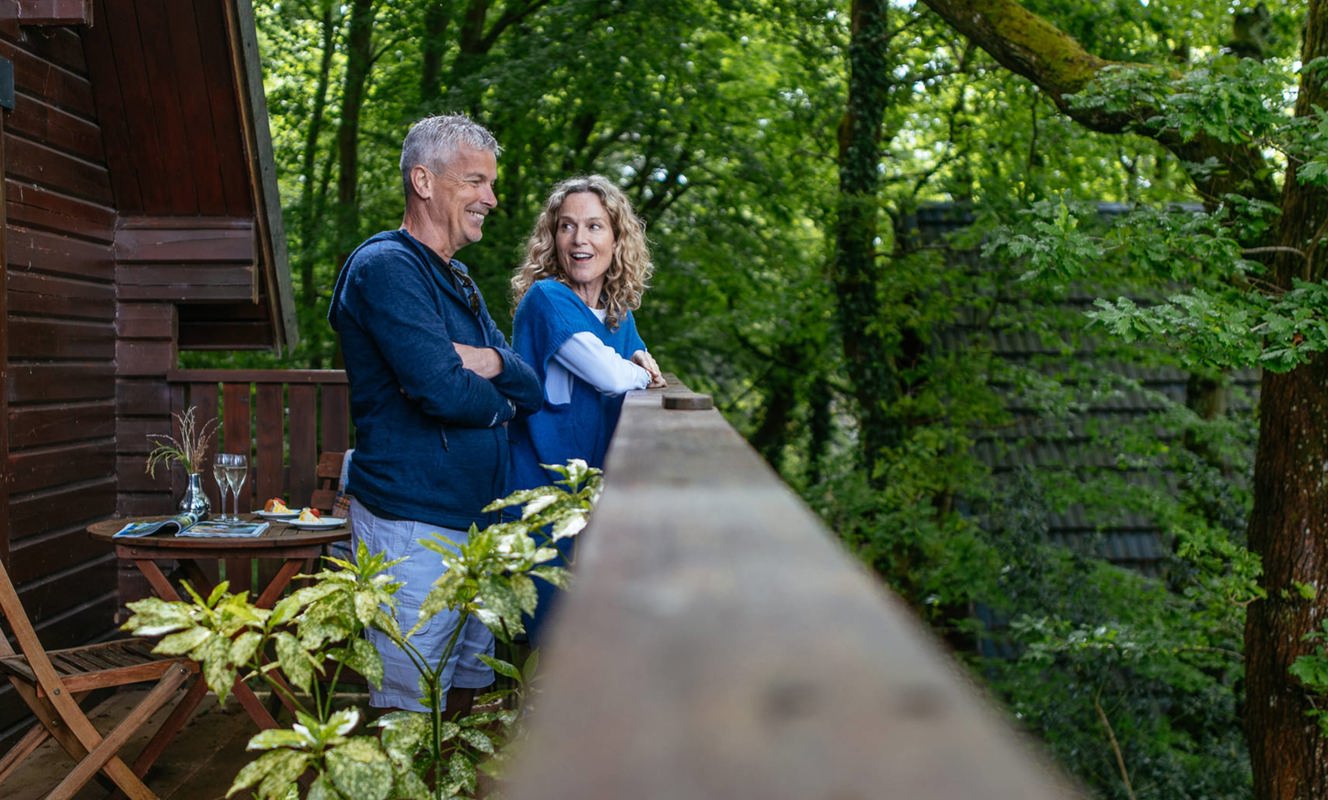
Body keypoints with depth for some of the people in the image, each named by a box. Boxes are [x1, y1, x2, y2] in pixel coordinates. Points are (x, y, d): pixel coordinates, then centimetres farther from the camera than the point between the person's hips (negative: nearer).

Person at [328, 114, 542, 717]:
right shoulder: (386, 267, -11)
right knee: (407, 709, -4)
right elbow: (442, 391, -23)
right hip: (414, 525, -9)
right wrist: (498, 405, -2)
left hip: (475, 520, 9)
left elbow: (530, 391, 12)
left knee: (463, 690, 15)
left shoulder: (458, 282, 19)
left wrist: (494, 363, -10)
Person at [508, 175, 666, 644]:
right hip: (541, 486, -8)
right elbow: (609, 375, -21)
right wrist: (640, 372, 2)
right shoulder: (546, 298, -14)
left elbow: (638, 366, 25)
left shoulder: (619, 312, 9)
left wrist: (638, 361, 1)